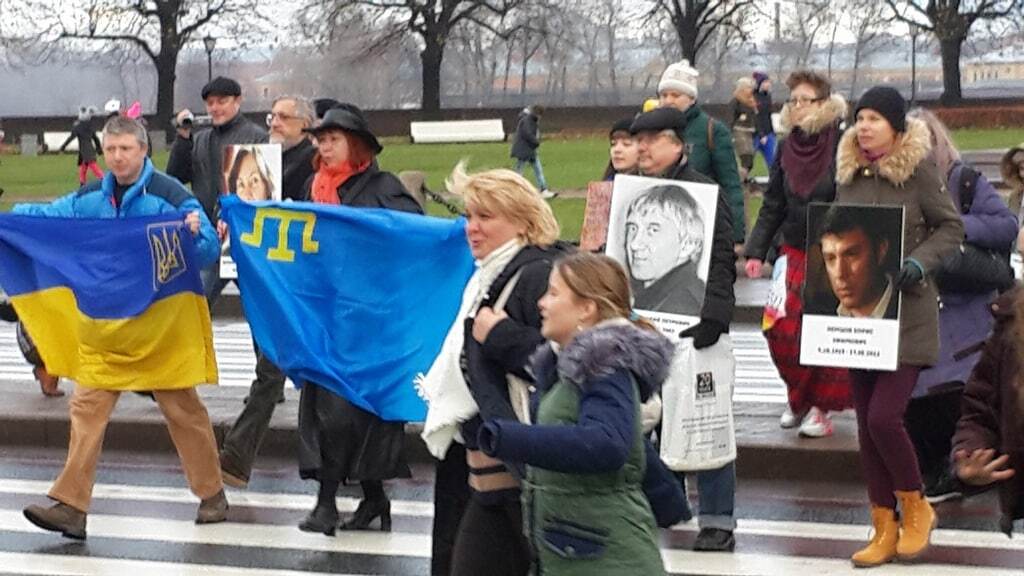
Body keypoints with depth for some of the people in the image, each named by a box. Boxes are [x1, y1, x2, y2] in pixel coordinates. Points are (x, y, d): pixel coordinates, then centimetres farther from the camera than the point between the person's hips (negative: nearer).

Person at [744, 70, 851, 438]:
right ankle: (799, 397, 19)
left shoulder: (842, 145, -11)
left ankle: (821, 406, 12)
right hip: (796, 253, 5)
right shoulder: (787, 148, 6)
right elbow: (772, 206, 10)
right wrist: (756, 252, 3)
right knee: (781, 329, -1)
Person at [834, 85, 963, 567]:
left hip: (906, 315, -6)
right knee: (866, 424, 7)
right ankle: (884, 530, 17)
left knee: (884, 417, -14)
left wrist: (919, 261, -18)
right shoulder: (848, 174, 8)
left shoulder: (918, 170, -7)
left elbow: (951, 227, -3)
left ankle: (915, 508, 11)